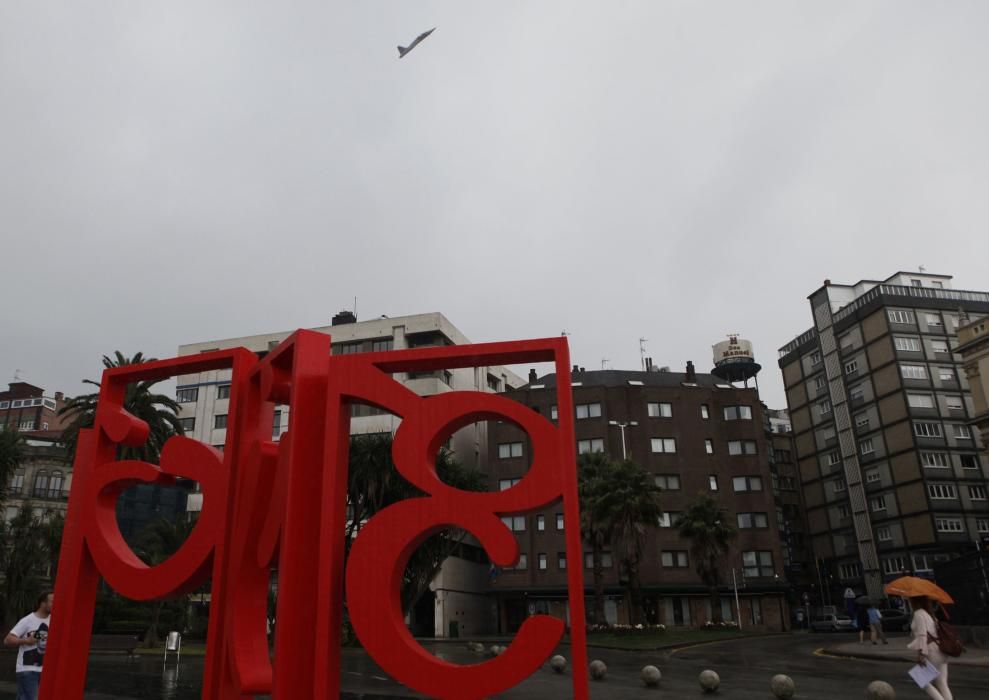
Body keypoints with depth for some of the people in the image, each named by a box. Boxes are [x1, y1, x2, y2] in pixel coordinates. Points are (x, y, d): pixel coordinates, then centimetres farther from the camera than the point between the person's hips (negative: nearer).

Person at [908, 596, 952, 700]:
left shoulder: (919, 613, -10)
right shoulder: (929, 613, 17)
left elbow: (922, 634, -19)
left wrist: (921, 653, -24)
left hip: (931, 652, -9)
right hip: (939, 652, 9)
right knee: (943, 685, 6)